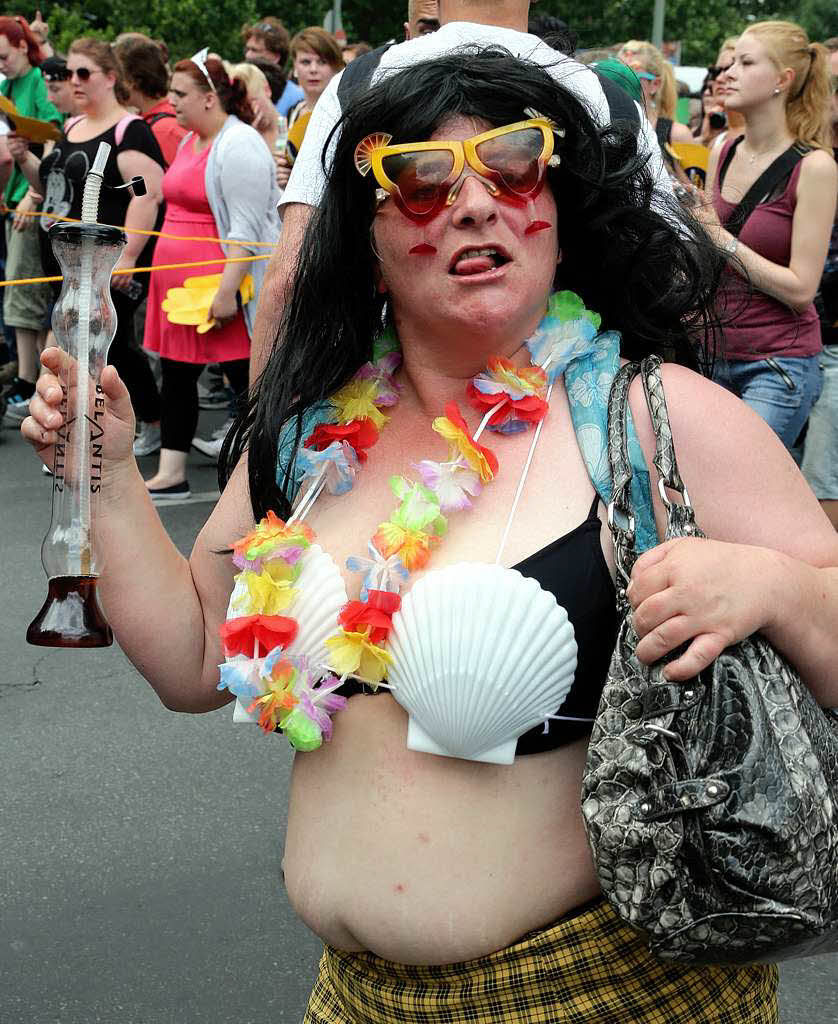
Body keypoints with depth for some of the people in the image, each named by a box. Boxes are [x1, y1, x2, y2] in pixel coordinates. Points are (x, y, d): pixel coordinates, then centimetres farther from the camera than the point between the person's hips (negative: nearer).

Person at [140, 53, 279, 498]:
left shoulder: (239, 145, -15)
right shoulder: (190, 140, 15)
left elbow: (246, 229, -21)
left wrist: (227, 289, -26)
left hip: (220, 289, -10)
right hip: (180, 285, 10)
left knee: (247, 377, -3)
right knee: (175, 376, 12)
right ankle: (170, 474, 20)